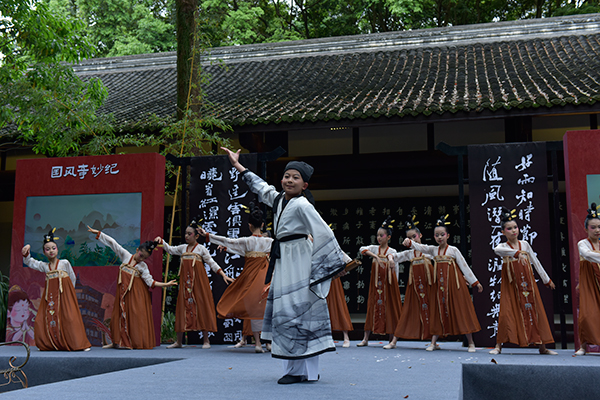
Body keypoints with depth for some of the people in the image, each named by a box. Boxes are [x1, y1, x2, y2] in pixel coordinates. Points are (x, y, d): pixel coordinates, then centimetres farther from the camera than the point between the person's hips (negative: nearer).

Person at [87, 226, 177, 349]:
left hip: (136, 293, -3)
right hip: (123, 291, 3)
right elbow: (113, 243, 2)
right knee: (119, 315, 7)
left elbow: (150, 281, -7)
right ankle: (117, 341, 16)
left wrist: (165, 284, -20)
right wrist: (98, 233, 5)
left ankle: (137, 342, 1)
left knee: (136, 316, -4)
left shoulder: (143, 266, -3)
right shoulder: (126, 256, 2)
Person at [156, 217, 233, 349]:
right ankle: (179, 341, 10)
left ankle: (206, 340, 5)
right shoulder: (183, 248, 14)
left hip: (198, 280, -4)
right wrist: (161, 241, 5)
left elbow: (212, 263, 3)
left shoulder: (201, 249, 2)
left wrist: (223, 275, -3)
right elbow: (170, 249, 20)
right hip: (185, 281, 4)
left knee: (201, 307, -3)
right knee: (183, 306, 3)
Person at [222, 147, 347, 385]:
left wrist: (337, 263, -14)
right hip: (283, 261, 9)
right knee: (285, 311, 9)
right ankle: (296, 369, 17)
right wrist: (237, 165, 35)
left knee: (296, 311, -9)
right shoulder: (278, 199, 11)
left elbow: (324, 233, -15)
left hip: (299, 262, -9)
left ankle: (300, 371, -3)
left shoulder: (302, 205, -14)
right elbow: (260, 186, 28)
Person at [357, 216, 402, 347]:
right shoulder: (374, 248, 5)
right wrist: (376, 257, -27)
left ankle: (392, 339, 6)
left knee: (389, 308, 0)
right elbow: (362, 249, -14)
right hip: (376, 282, 2)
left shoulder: (392, 251, 3)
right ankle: (365, 339, 6)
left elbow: (395, 269, -6)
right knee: (372, 307, 3)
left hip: (388, 282, -1)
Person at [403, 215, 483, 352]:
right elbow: (420, 247, -7)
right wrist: (409, 243, -27)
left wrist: (475, 282, 1)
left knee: (461, 311, -1)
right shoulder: (433, 250, 8)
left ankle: (471, 343, 8)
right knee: (438, 311, 5)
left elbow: (464, 267, 0)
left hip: (454, 284, -3)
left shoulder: (453, 250, -1)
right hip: (439, 284, 3)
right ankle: (433, 342, 10)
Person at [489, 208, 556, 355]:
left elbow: (536, 262, 14)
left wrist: (547, 279, 16)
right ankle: (498, 345, 0)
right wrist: (517, 253, -42)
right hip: (511, 285, -3)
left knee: (534, 311, 3)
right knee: (506, 313, -9)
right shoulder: (503, 247, -3)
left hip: (527, 283, 3)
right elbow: (497, 250, -29)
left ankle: (542, 346, 11)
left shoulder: (525, 244, 8)